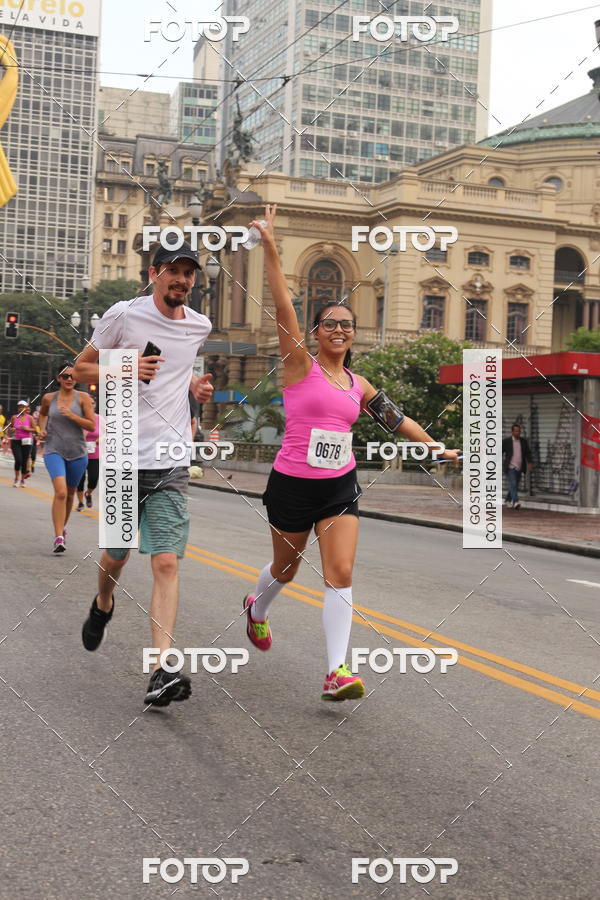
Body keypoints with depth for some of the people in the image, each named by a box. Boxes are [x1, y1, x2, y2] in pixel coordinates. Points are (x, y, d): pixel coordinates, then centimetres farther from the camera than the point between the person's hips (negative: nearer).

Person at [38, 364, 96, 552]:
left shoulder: (83, 398, -3)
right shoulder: (49, 398, 2)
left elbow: (92, 425, -7)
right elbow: (42, 413, 25)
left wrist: (72, 416, -18)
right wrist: (42, 428, 7)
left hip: (77, 452, 1)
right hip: (54, 451, -1)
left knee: (70, 494, 16)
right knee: (60, 492, -20)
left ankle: (62, 526, 43)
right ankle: (58, 537, -21)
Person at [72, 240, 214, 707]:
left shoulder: (200, 326, 10)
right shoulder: (124, 315, -3)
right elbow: (82, 367, 5)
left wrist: (195, 385, 9)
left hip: (172, 462, 2)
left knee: (167, 562, -11)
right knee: (116, 555, 13)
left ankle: (162, 669, -15)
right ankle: (103, 606, 48)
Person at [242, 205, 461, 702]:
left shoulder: (358, 384, 9)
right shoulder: (301, 365, -6)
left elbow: (397, 418, 21)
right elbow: (283, 306, -16)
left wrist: (438, 450, 24)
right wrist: (271, 249, -23)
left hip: (340, 487, 3)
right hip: (292, 485, -3)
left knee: (340, 575, -10)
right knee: (285, 567, 15)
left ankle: (337, 672, -10)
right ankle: (257, 608, 50)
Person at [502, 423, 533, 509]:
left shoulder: (524, 441, 5)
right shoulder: (506, 441, -6)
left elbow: (528, 453, 3)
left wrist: (530, 462, -13)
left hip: (519, 469, 5)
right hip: (510, 468, -5)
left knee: (514, 486, 12)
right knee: (512, 485, -16)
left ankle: (507, 501, 29)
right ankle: (515, 502, -25)